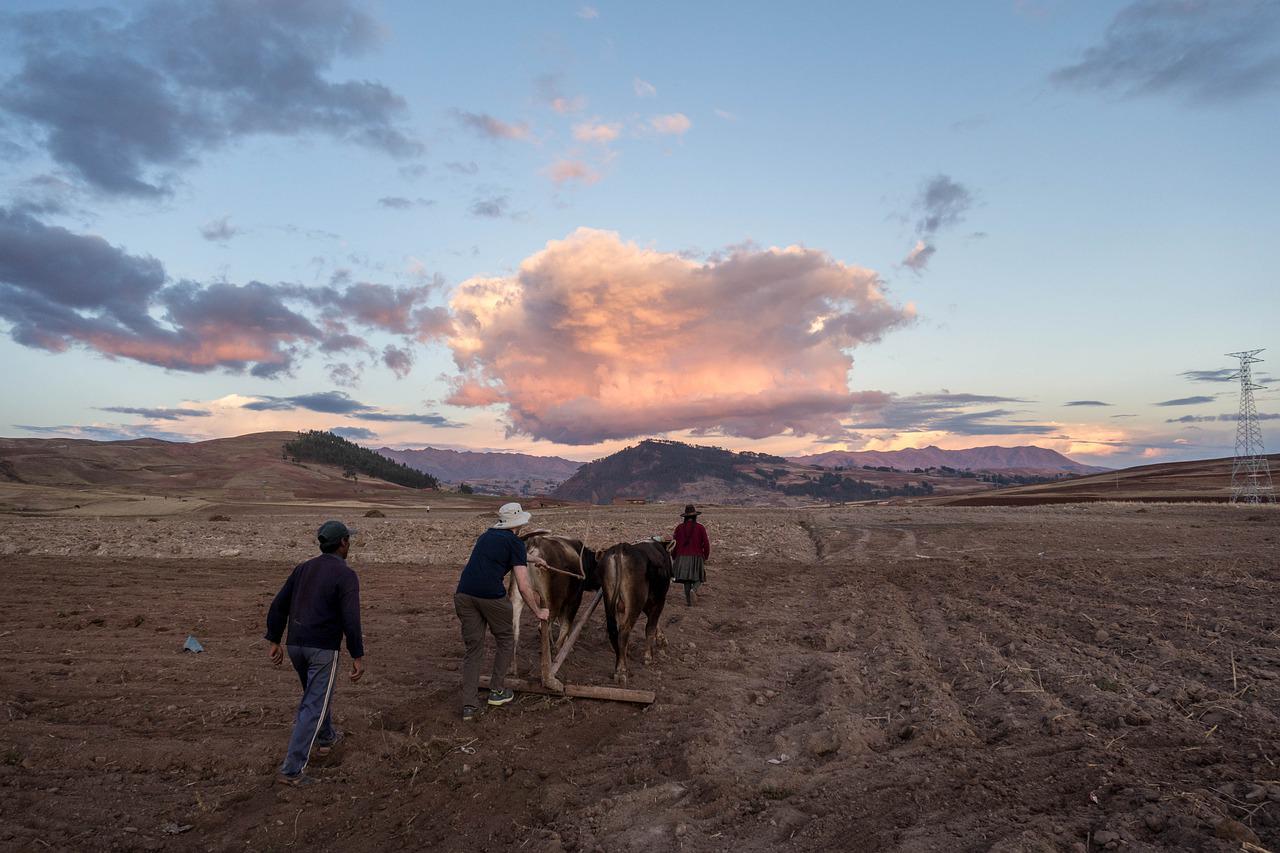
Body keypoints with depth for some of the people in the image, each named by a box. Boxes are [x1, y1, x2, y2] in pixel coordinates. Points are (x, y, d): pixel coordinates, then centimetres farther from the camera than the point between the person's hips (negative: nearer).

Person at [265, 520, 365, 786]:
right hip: (323, 648, -7)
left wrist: (274, 642, 14)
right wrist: (358, 656, -16)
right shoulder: (346, 575, -13)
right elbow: (350, 619, -21)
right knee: (314, 706, -1)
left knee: (317, 692, 29)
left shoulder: (304, 568, 9)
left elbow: (278, 605, 8)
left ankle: (325, 738, 46)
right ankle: (292, 770, -3)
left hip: (295, 645, 8)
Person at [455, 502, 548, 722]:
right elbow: (523, 587, -2)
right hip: (492, 596, -6)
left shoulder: (486, 536, 23)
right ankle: (496, 692, 25)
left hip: (464, 594, 6)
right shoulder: (515, 542, 3)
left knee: (473, 648, 13)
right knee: (506, 641, 18)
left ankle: (469, 705, 9)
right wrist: (538, 611, 12)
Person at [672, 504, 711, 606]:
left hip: (682, 557, 2)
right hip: (696, 557, -2)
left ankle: (689, 602, 11)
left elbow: (674, 543, 1)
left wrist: (675, 557, 14)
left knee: (687, 579, 12)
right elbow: (706, 544, -4)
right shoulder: (700, 528, -6)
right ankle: (693, 590, -18)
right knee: (698, 579, 12)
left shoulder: (679, 528, -1)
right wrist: (705, 557, 11)